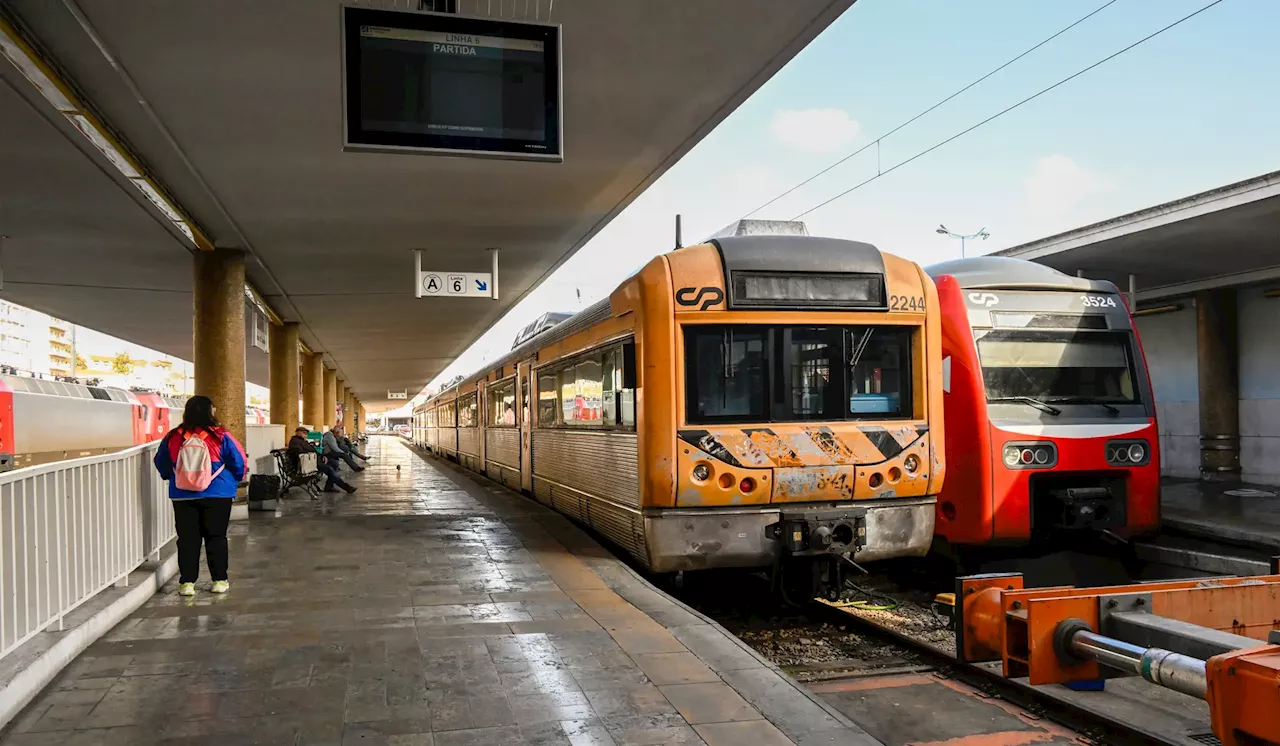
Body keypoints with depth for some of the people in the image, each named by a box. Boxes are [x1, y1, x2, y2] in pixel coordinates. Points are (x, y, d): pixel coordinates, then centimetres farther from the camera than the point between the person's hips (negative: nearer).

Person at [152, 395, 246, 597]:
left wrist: (171, 478, 31)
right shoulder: (220, 437, -11)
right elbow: (239, 463, -5)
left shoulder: (173, 437, -2)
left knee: (187, 538, 9)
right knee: (216, 537, 7)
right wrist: (234, 481, 15)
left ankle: (187, 582, 11)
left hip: (182, 496, 2)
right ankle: (219, 581, 12)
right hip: (217, 495, -2)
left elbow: (161, 465, 11)